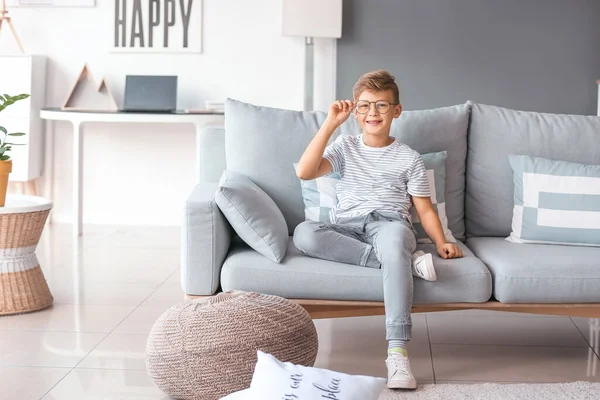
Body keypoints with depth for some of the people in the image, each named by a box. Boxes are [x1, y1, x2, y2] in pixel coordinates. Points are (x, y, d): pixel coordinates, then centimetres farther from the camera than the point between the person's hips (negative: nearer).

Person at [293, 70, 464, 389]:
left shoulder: (409, 158, 16)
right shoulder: (345, 147, 17)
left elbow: (424, 208, 14)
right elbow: (304, 172, 0)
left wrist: (441, 242, -5)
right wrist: (330, 123, -3)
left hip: (389, 222, -1)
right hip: (345, 227, 2)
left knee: (393, 238, -41)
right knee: (303, 233, -33)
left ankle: (397, 353, -46)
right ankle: (405, 261, -30)